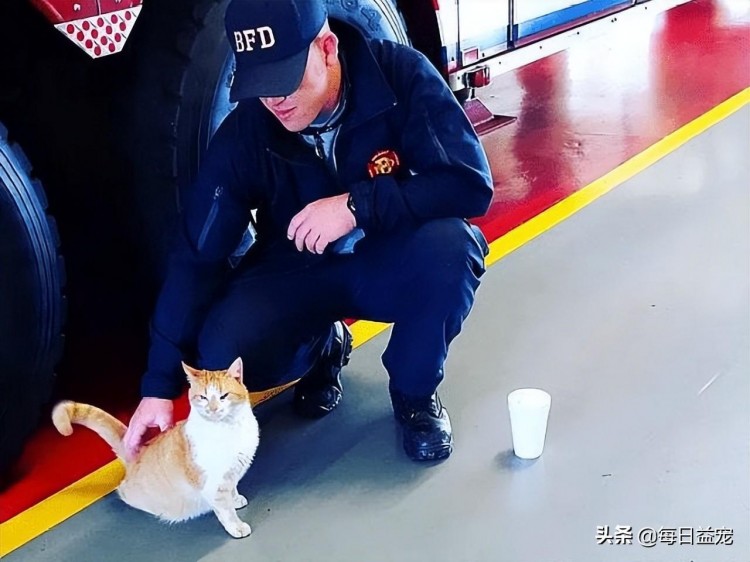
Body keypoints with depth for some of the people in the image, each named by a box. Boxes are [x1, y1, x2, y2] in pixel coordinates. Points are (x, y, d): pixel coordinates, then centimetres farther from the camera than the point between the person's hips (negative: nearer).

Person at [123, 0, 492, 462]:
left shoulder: (398, 75, -21)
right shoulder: (244, 133, -17)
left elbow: (471, 183, -25)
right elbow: (199, 258, -15)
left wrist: (356, 206, -35)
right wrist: (160, 386, -18)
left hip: (392, 264, 0)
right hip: (298, 272, 1)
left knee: (450, 246, -34)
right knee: (222, 353, -26)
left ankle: (416, 392, -5)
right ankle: (323, 346, 10)